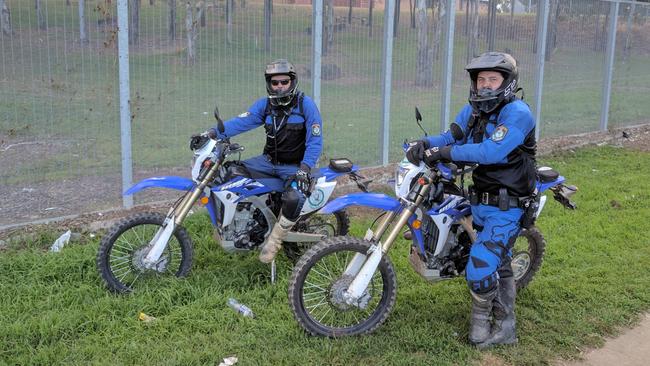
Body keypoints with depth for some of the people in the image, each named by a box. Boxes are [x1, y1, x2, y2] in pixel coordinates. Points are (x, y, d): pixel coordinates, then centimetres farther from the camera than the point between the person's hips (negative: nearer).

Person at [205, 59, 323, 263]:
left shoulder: (306, 104, -10)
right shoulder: (265, 104, 2)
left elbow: (315, 141, -14)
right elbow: (241, 122, -12)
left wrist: (304, 169, -26)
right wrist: (213, 133, -28)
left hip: (294, 166, -5)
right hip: (269, 161, 5)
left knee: (294, 198, -35)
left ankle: (274, 240, -12)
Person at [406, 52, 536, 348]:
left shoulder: (517, 113, -19)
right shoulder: (473, 110, 7)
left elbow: (492, 151, -32)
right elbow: (451, 137, 1)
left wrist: (448, 153, -31)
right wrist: (425, 144, -20)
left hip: (506, 208, -8)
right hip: (481, 201, 8)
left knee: (480, 269, -13)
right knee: (499, 265, 18)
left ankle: (481, 320, 13)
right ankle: (504, 328, 31)